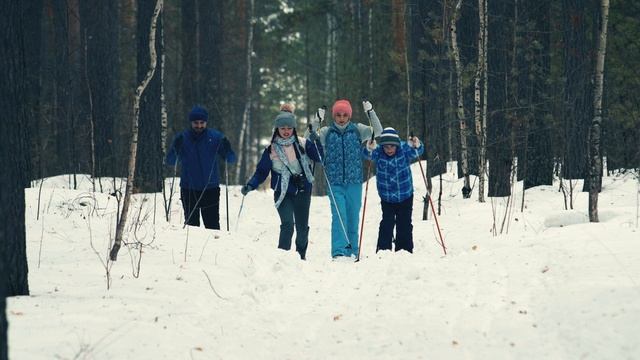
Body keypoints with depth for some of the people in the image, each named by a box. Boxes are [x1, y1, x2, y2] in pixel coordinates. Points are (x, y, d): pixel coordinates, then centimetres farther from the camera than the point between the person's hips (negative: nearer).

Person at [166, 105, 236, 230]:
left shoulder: (215, 137, 0)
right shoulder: (182, 138, 1)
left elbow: (231, 160, 2)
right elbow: (170, 161, 0)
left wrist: (227, 150, -20)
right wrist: (176, 148, -20)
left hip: (211, 190, -1)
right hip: (189, 190, 1)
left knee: (213, 225, -2)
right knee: (191, 225, 5)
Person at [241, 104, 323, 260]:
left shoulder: (303, 144, 1)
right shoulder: (271, 150, 1)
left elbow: (319, 157, -4)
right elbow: (261, 171, 4)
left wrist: (314, 141, -18)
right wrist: (250, 186, -10)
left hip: (302, 190, 2)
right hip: (282, 193, -2)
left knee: (302, 227, 9)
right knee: (288, 224, -19)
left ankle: (301, 255, 28)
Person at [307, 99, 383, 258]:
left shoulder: (357, 130, 5)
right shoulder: (327, 132, 4)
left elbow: (377, 131, -3)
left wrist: (370, 113, -16)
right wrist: (316, 122, -18)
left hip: (354, 181, 2)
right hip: (335, 183, -1)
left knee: (353, 217, 7)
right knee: (339, 215, -15)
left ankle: (352, 251, 18)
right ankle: (339, 251, -22)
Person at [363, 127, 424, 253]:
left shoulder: (404, 149, -14)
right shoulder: (377, 152, -14)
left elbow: (417, 151, -27)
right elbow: (367, 155, -31)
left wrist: (416, 145, -51)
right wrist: (369, 148, -55)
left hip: (405, 196, 1)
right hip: (386, 198, 0)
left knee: (404, 225, 5)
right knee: (387, 224, -8)